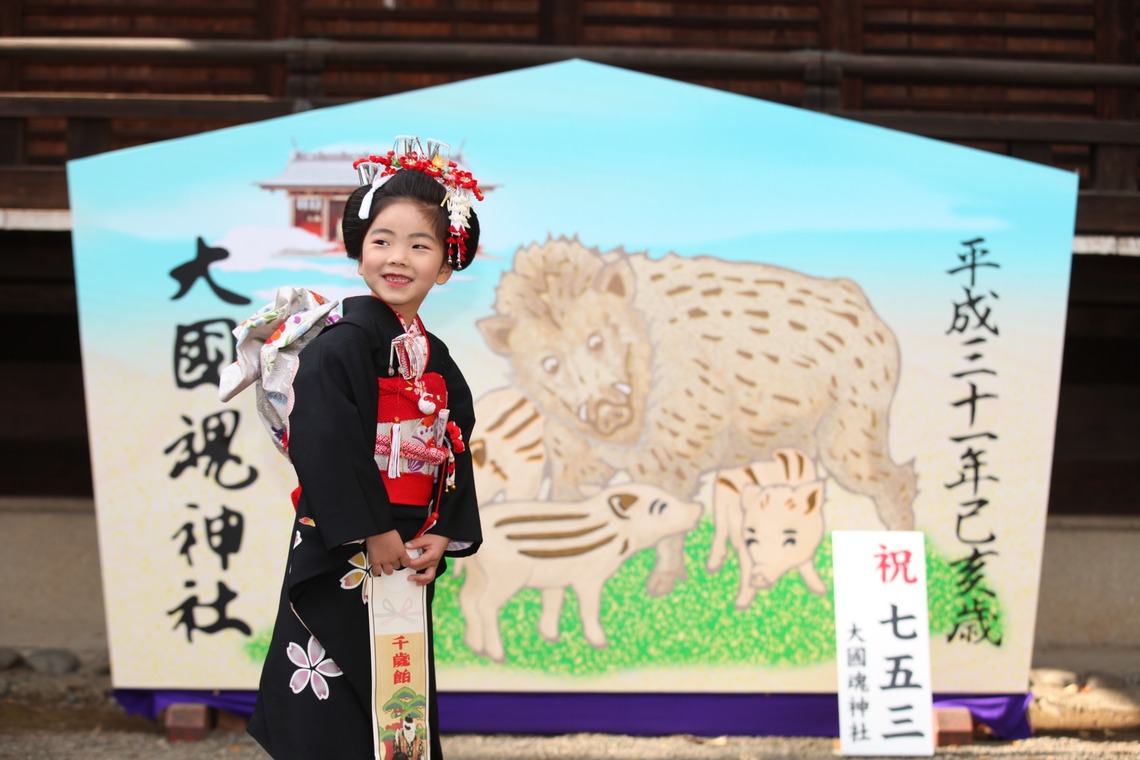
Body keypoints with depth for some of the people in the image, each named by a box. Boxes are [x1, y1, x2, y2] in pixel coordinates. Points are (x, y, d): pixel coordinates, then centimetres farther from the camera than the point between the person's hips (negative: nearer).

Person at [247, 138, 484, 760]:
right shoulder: (340, 343, -13)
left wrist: (442, 536, -1)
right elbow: (323, 447, -20)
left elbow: (455, 457, 11)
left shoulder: (437, 361, 11)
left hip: (410, 558, 7)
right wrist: (374, 534, -18)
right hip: (340, 564, -7)